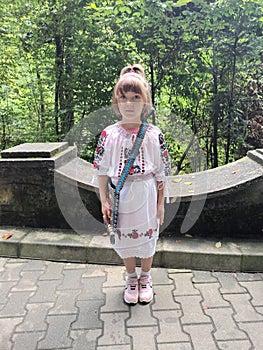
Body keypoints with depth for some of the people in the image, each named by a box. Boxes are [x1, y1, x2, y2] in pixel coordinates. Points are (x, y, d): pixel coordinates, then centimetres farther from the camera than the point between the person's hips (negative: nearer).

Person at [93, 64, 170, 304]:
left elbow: (162, 172, -3)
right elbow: (102, 170, -1)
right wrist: (104, 200, -2)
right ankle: (131, 278, 40)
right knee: (124, 240, 15)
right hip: (120, 197, 1)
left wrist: (160, 203, -2)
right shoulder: (108, 135, -6)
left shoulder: (155, 135, -8)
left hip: (146, 197, 0)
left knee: (147, 238, 15)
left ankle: (145, 278, 40)